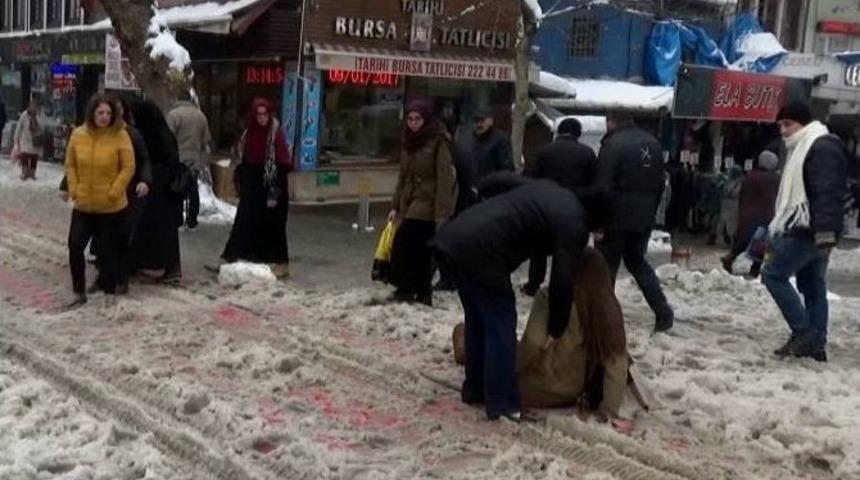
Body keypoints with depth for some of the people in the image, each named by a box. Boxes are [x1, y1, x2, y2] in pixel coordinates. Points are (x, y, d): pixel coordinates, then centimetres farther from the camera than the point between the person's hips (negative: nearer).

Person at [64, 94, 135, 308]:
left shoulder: (120, 135, -12)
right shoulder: (78, 134, -1)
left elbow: (128, 168, -10)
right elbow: (70, 165, 7)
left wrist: (113, 192, -14)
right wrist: (74, 189, -2)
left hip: (112, 207, -3)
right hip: (83, 205, 4)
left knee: (108, 251, 6)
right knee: (75, 246, 3)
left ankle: (110, 294, 21)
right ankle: (79, 293, 18)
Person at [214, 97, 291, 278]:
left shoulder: (276, 134, -12)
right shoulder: (248, 134, 6)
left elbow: (282, 167, -14)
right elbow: (243, 163, 12)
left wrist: (274, 194, -17)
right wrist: (242, 188, 10)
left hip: (270, 188, -5)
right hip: (251, 188, 5)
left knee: (271, 226, 1)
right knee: (244, 223, 10)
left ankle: (279, 263, 11)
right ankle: (231, 258, 17)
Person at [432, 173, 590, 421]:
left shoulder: (550, 191, 23)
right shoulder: (572, 223, -2)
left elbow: (491, 182, 26)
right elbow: (562, 281, -5)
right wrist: (556, 329, 7)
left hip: (452, 236, 9)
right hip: (479, 249, -9)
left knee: (478, 319, 21)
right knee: (501, 326, 3)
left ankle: (475, 389, 33)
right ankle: (502, 405, 9)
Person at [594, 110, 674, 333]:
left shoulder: (613, 144, -13)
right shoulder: (653, 143, 10)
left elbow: (603, 185, -17)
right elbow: (660, 182, 15)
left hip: (617, 216, -7)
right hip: (644, 217, 7)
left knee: (607, 265, 6)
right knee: (637, 262, 19)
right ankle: (663, 312, 12)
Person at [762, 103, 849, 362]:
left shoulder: (822, 148, -12)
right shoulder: (803, 148, 21)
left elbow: (827, 193, -24)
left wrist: (825, 231, -32)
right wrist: (777, 234, 25)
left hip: (808, 231, -11)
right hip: (805, 231, 11)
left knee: (773, 274, -10)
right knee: (812, 286, 9)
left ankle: (803, 332, -9)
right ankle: (815, 343, 11)